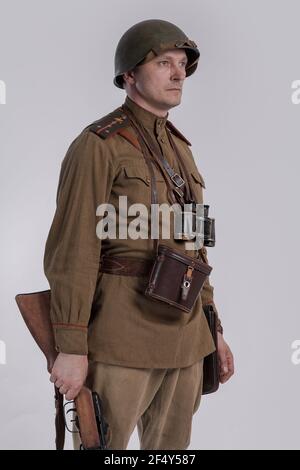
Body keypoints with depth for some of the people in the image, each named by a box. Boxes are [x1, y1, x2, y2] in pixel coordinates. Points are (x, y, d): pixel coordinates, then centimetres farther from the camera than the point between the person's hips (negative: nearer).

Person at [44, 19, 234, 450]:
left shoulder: (177, 150, 15)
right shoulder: (96, 146, -10)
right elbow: (72, 250, -15)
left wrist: (212, 330, 17)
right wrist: (71, 349, -19)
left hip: (179, 331, 8)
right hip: (121, 333, -8)